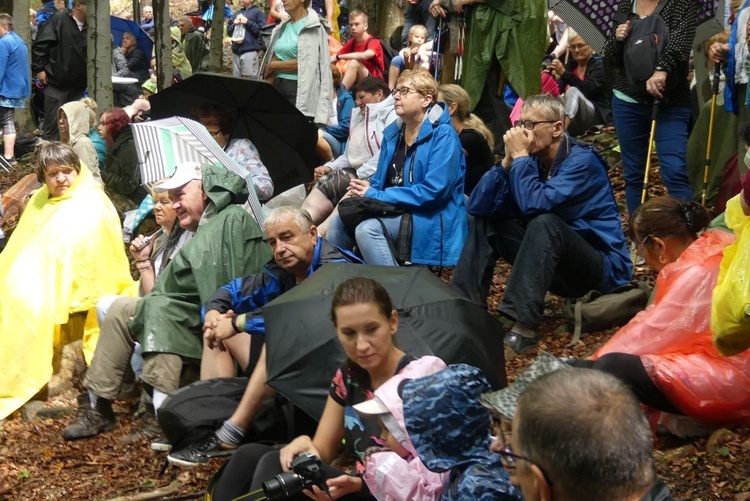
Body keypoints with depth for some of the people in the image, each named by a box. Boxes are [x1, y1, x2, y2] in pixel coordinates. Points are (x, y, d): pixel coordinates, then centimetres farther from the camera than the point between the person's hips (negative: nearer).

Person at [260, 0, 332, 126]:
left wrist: (273, 66, -1)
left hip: (300, 89, -6)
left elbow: (304, 63, -11)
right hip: (278, 86, 6)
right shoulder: (282, 27, 16)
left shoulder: (314, 27, -5)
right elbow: (272, 61, 13)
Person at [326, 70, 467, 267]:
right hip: (392, 210, 8)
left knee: (368, 229, -29)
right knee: (339, 222, -10)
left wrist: (376, 195, -18)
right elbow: (380, 180, 19)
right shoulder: (393, 133, 13)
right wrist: (366, 189, -8)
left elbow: (434, 191, -20)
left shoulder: (443, 136, -11)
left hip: (430, 220, -8)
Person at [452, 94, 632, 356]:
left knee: (544, 222, -34)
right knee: (484, 221, 4)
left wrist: (520, 156, -20)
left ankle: (523, 327, -38)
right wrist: (508, 161, -13)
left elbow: (535, 204, -33)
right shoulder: (532, 160, 3)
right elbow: (478, 206, -4)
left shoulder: (582, 161, -18)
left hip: (602, 269, -8)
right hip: (557, 267, 8)